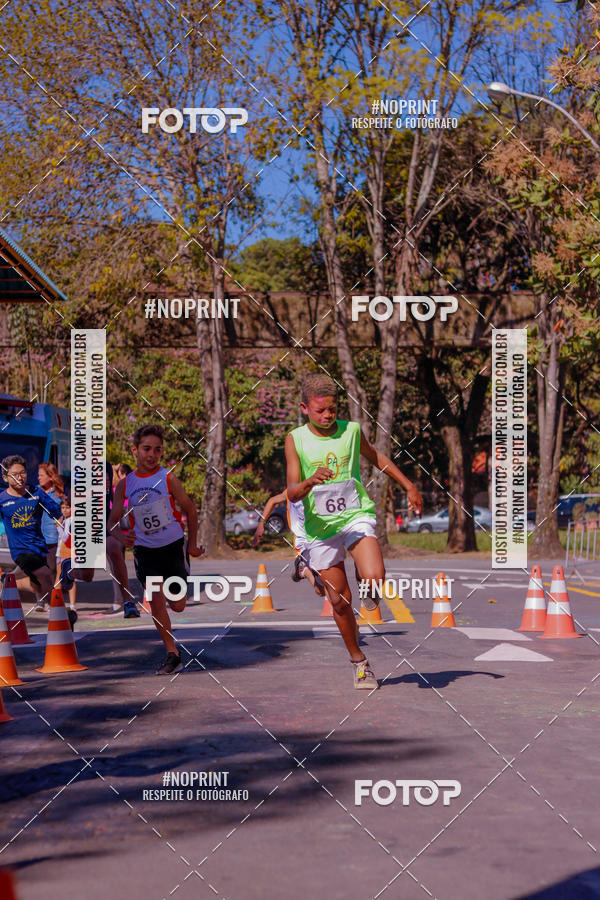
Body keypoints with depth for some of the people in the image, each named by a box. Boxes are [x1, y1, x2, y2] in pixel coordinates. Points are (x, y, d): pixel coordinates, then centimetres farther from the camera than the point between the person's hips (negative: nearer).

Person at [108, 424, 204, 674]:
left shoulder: (168, 479, -9)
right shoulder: (124, 485, -2)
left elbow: (190, 510, 1)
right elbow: (113, 520, 4)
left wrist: (192, 544, 2)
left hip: (174, 546, -2)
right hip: (144, 550, 2)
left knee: (177, 606, 3)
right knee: (156, 604, -3)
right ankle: (172, 655, 7)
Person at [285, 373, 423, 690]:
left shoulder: (351, 430, 0)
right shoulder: (295, 440, -5)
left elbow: (376, 457, 20)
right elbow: (292, 493, -11)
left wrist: (409, 487, 22)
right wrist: (310, 482, -33)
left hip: (356, 515, 0)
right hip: (320, 527, 0)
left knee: (375, 577, -25)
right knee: (340, 600, 3)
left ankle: (367, 587, 14)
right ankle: (359, 661, 23)